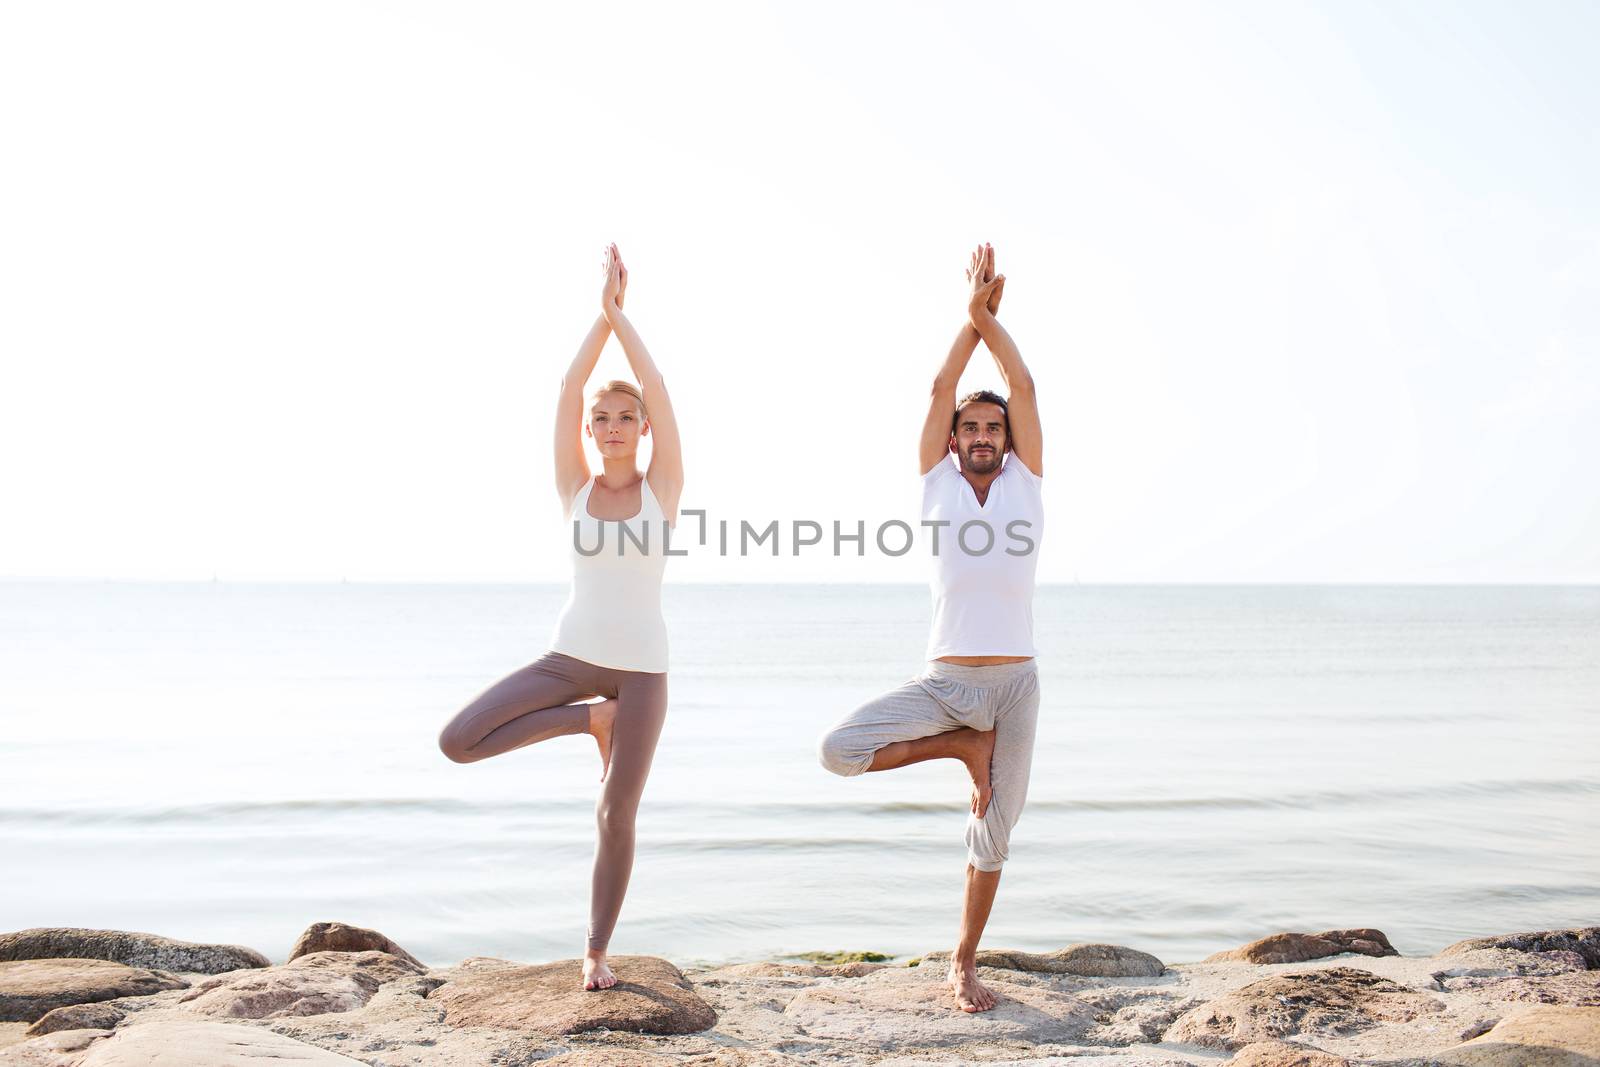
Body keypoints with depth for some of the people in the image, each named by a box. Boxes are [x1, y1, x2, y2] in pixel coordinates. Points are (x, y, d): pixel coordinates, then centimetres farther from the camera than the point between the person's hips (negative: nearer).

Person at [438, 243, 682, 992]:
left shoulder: (662, 486, -2)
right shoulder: (574, 487, 1)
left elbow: (658, 390, -10)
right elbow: (568, 388, -7)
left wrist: (620, 311, -7)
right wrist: (602, 311, -8)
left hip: (642, 665, -2)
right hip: (571, 655, 2)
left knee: (617, 815, 0)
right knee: (456, 742, -12)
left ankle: (596, 952, 20)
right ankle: (589, 721, 7)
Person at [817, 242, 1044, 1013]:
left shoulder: (1024, 486, 7)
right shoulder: (939, 485, 7)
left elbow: (1024, 387, 1)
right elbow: (940, 389, 2)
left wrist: (991, 316, 3)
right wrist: (971, 312, 5)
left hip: (1014, 682, 0)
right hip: (942, 681, 0)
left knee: (995, 827, 5)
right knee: (838, 750, -19)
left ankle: (964, 965, 21)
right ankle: (964, 747, 2)